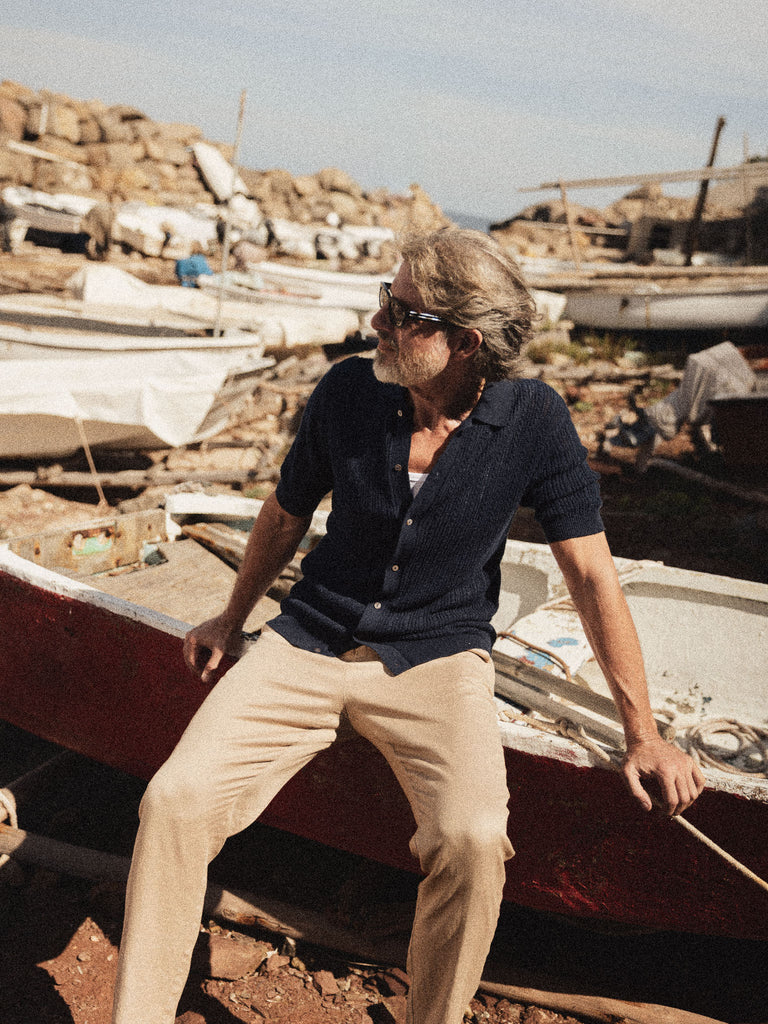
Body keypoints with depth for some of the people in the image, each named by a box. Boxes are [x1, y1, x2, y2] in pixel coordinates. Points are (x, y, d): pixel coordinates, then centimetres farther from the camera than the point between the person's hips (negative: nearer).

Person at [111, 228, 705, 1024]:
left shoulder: (534, 421, -13)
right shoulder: (347, 390, -7)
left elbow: (592, 576, -7)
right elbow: (284, 517, 10)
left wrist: (643, 735, -6)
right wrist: (232, 620, 23)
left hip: (437, 657, -2)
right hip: (312, 640, 2)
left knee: (473, 840, -27)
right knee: (175, 799, -16)